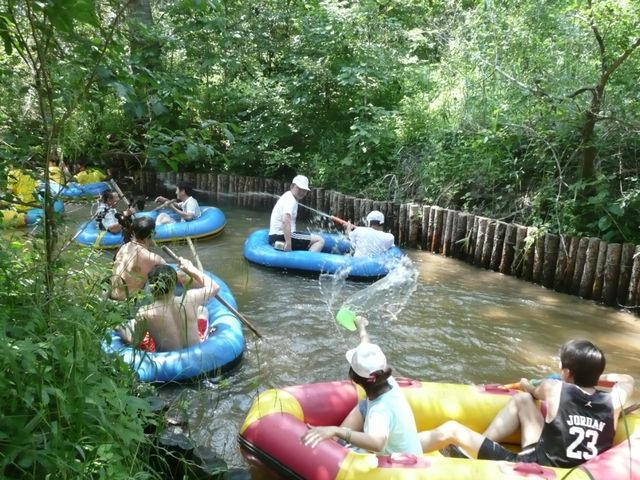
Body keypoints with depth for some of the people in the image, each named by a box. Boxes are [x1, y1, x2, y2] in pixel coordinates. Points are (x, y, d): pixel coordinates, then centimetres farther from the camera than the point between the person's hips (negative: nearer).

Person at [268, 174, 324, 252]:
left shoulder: (287, 196, 17)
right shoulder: (291, 200, -14)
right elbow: (285, 221, -31)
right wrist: (288, 244, -35)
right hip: (281, 238, -10)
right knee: (320, 240, -11)